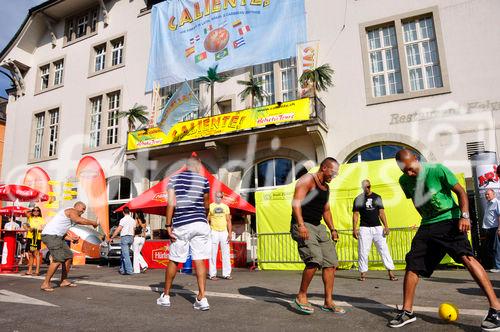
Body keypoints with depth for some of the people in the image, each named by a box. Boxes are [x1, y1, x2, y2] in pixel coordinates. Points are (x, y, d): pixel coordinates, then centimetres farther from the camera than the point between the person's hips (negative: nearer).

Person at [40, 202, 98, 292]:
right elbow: (79, 220, -28)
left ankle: (64, 281, 18)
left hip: (56, 236, 11)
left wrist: (70, 238, 7)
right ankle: (45, 284, -8)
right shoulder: (71, 211, -7)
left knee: (68, 256, 11)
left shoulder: (70, 215, 23)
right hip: (50, 235, -11)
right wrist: (93, 223, -16)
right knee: (58, 259, -17)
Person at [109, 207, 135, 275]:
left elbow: (118, 230, -12)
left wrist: (111, 237, -4)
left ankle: (129, 270, -9)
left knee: (126, 255, -6)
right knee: (123, 255, 17)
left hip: (124, 237, -7)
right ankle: (122, 270, 19)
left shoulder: (123, 219, -10)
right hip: (131, 237, 7)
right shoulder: (133, 220, 12)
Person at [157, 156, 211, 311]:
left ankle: (166, 296, 24)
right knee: (200, 261, 2)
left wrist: (168, 225, -4)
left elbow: (171, 203, -7)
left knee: (173, 260, 11)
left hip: (181, 225, 0)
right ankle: (202, 298, -1)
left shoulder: (174, 179, 4)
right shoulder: (203, 180, 7)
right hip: (201, 223, 1)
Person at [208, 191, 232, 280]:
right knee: (213, 254, -1)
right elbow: (207, 221, 1)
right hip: (214, 232, -3)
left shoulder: (225, 207, 12)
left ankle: (226, 274, 11)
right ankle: (212, 274, 6)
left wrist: (230, 233, 2)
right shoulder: (210, 206, 3)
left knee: (226, 253, 4)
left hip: (224, 232, 3)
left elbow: (228, 221, 11)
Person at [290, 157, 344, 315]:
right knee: (315, 260, -23)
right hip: (303, 226, -9)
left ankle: (328, 302, 15)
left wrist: (332, 229, 19)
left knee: (331, 263, 4)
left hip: (318, 227, 9)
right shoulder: (307, 180, -8)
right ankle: (301, 297, -5)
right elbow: (296, 202, -20)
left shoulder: (326, 187, 19)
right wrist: (301, 225, -29)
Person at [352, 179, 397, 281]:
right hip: (364, 228, -1)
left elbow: (381, 213, 11)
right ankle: (363, 273, 9)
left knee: (384, 249, -2)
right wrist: (354, 229, -5)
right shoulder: (358, 199, 4)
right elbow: (355, 215, 3)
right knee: (363, 251, -1)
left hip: (377, 227, 2)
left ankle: (391, 272, 1)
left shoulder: (377, 197, 11)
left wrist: (386, 226, 1)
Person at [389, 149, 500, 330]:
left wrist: (464, 215, -19)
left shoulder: (437, 170, -14)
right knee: (412, 265, -1)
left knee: (466, 257, -27)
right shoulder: (404, 181, 1)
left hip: (449, 220, -4)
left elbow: (460, 191, -9)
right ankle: (407, 312, 11)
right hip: (427, 225, 5)